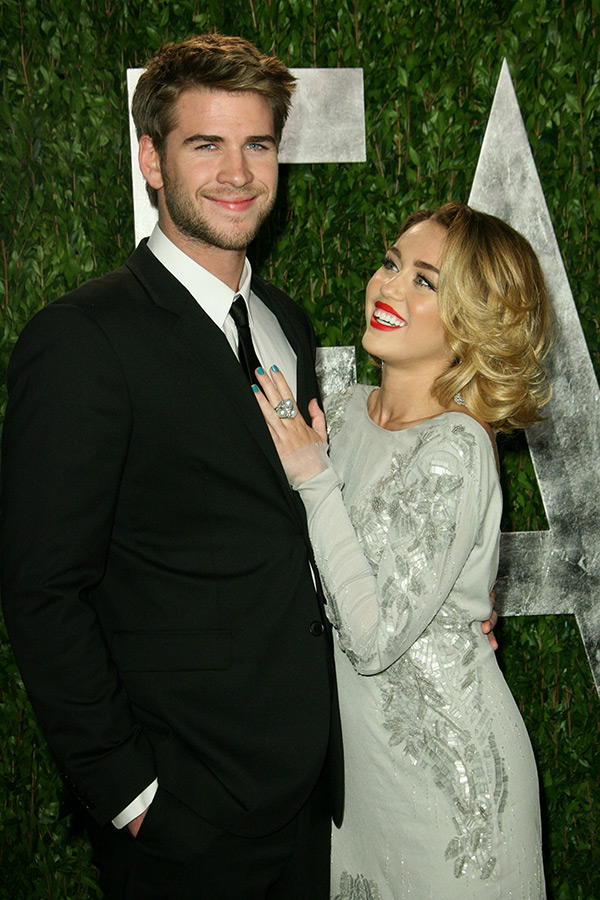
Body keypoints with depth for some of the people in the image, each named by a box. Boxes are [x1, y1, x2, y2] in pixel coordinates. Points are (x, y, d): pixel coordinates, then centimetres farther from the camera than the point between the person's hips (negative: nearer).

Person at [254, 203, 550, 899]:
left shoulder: (455, 449, -24)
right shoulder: (346, 410, -1)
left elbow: (376, 637, -25)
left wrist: (313, 480, -22)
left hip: (441, 761, -7)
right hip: (350, 737, 7)